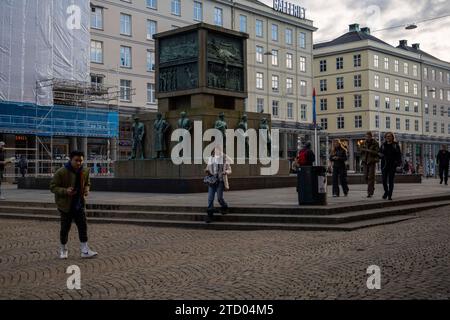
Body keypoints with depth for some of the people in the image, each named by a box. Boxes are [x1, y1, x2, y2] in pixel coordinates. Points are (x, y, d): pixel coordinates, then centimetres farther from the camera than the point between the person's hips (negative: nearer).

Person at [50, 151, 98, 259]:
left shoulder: (85, 171, 0)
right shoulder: (61, 172, -16)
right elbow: (53, 187, -11)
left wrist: (86, 189, -5)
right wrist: (65, 191, -27)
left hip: (79, 204, 4)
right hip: (66, 204, -4)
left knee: (83, 226, 0)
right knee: (65, 228, 5)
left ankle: (85, 250, 5)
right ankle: (63, 249, 25)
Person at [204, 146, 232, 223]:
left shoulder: (225, 159, -3)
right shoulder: (211, 159, 7)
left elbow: (229, 171, 2)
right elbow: (208, 168, 17)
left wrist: (225, 172, -21)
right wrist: (207, 171, -7)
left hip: (220, 181, -3)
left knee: (219, 197, -6)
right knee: (210, 198, -2)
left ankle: (224, 207, 26)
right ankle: (209, 215, 5)